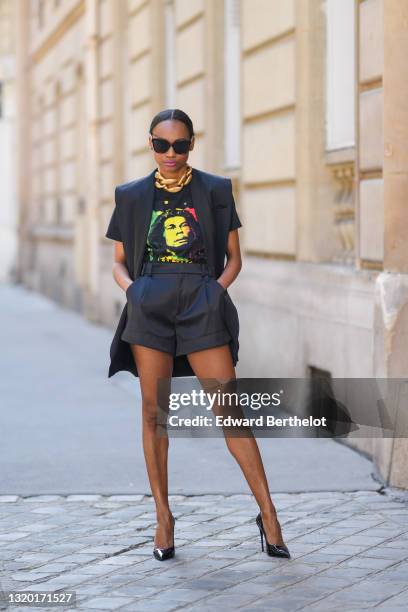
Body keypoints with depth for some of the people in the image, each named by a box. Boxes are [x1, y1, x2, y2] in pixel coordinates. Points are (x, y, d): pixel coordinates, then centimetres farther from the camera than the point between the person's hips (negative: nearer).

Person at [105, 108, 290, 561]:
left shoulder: (214, 191, 9)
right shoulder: (132, 196, 12)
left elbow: (233, 257, 12)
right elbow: (119, 261, 16)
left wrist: (217, 288, -5)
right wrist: (130, 289, -3)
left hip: (201, 305, -1)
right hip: (149, 307, 2)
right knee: (154, 412, 1)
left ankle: (268, 514, -3)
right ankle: (163, 517, 11)